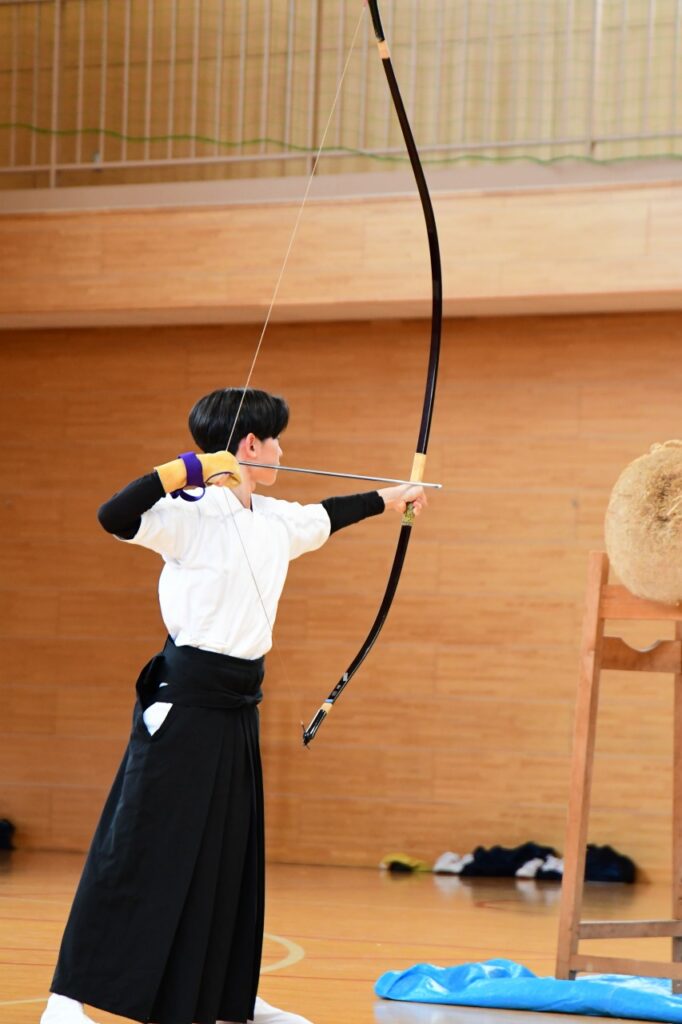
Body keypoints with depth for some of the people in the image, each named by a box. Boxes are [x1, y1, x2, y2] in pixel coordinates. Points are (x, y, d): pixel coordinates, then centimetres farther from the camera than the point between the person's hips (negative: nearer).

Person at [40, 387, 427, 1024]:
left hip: (236, 708, 8)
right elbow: (115, 517, -30)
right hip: (184, 701, -8)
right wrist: (188, 468, -34)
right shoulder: (191, 515, -14)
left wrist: (387, 499, 46)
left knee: (233, 848, 14)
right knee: (141, 847, -10)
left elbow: (328, 516, 31)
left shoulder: (276, 521, 10)